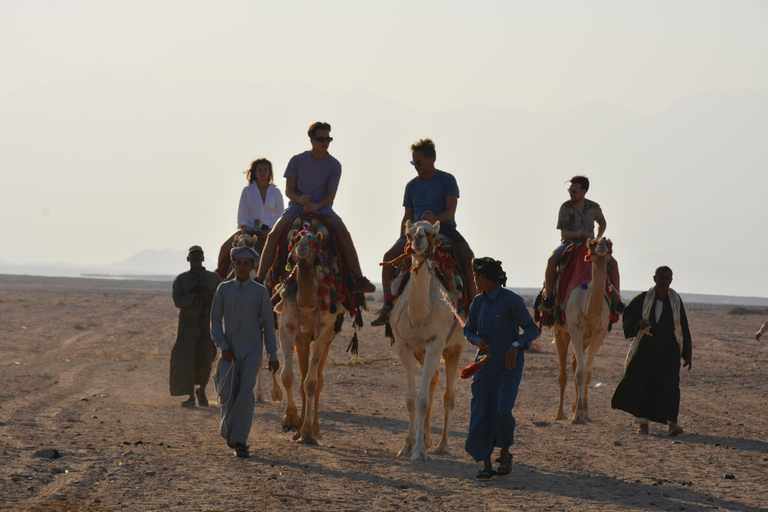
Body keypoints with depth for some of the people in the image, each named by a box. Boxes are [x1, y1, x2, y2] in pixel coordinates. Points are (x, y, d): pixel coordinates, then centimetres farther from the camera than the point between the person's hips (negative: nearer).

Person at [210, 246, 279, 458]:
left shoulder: (260, 292, 1)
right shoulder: (223, 289, 4)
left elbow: (268, 324, 3)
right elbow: (215, 321, 4)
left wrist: (273, 356, 3)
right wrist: (223, 347, -8)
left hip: (252, 351, -1)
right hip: (230, 350, 1)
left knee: (246, 394, -10)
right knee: (227, 393, -5)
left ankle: (239, 440, -6)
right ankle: (229, 431, 21)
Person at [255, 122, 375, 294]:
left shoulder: (334, 165, 2)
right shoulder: (297, 160, 3)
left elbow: (331, 195, -1)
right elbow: (288, 190, 5)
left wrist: (315, 205, -20)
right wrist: (300, 199, -18)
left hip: (322, 207, 0)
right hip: (296, 207, 0)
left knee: (345, 235, -25)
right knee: (273, 235, -23)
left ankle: (359, 280, -23)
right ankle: (259, 280, -20)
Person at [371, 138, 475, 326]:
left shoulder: (447, 180, 3)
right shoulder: (412, 186, 15)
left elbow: (451, 211, -8)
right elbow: (407, 217, 20)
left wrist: (435, 218, -29)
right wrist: (403, 240, 7)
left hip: (444, 227, -3)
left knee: (467, 255, -31)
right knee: (389, 256, -21)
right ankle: (388, 305, -15)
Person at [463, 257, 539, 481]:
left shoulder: (511, 300, -10)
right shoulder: (478, 302, 7)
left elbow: (532, 329, -9)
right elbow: (468, 330, 15)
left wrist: (516, 345, -25)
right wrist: (478, 341, -7)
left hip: (509, 365, -5)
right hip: (485, 364, 5)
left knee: (503, 411, -19)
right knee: (481, 414, -1)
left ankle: (505, 454, 6)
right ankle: (486, 464, 9)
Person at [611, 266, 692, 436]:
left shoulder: (676, 300, -1)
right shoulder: (643, 299, -5)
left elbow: (683, 328, 5)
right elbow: (627, 315, 4)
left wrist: (687, 355, 6)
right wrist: (638, 323, -20)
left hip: (669, 351, 0)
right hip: (646, 350, 0)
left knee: (671, 383, -15)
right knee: (643, 385, 6)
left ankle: (672, 423, -21)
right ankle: (643, 422, 23)